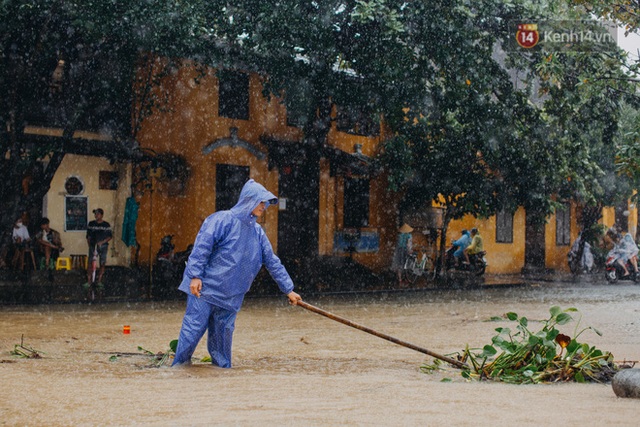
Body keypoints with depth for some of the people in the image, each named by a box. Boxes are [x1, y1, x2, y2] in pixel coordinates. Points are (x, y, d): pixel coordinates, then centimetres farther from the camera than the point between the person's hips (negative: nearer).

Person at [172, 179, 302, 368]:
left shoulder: (257, 232, 13)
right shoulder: (222, 220, -9)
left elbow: (273, 262, 17)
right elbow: (201, 246, -15)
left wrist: (288, 289, 15)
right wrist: (195, 276, -22)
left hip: (230, 296, 6)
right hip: (204, 288, -6)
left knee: (223, 333, 7)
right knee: (194, 328, -6)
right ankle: (178, 366, 3)